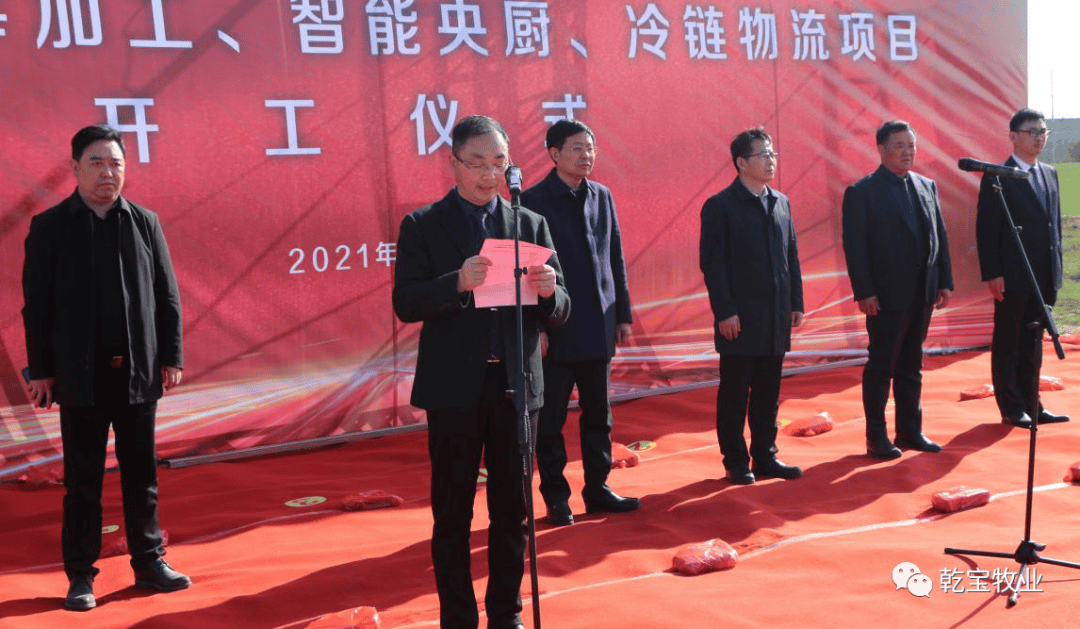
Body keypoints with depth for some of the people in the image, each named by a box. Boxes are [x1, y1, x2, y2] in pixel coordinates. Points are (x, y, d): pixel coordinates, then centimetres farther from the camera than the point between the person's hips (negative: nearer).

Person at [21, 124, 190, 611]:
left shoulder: (144, 223, 6)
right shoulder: (50, 226, 1)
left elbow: (167, 296, 7)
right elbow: (36, 304, 0)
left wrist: (172, 356, 2)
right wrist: (40, 370, -3)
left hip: (138, 371, 2)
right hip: (81, 375, -2)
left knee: (141, 474, 10)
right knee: (83, 479, 6)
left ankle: (149, 562, 21)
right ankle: (81, 576, 16)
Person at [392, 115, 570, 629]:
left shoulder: (531, 224, 8)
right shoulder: (422, 225, 1)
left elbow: (557, 313, 5)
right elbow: (405, 303, -9)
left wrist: (548, 292, -19)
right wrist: (458, 283, -26)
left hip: (516, 384, 2)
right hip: (454, 388, -2)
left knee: (511, 510, 11)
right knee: (452, 514, 6)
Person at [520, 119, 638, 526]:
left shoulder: (602, 196, 9)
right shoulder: (534, 200, -7)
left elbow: (616, 259, 12)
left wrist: (623, 314, 10)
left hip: (598, 326, 5)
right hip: (556, 326, -5)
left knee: (598, 413, 12)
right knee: (551, 417, 4)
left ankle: (597, 488, 23)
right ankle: (556, 496, 15)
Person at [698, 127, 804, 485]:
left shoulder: (780, 202, 12)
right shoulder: (719, 207, -7)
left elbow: (791, 255, 14)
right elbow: (712, 263, -10)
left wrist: (796, 302, 9)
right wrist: (724, 312, -15)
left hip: (776, 319, 6)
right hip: (740, 319, -6)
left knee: (768, 393, 12)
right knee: (734, 394, 4)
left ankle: (765, 457, 22)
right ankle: (736, 462, 14)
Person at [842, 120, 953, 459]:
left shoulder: (927, 186, 11)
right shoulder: (861, 192, -7)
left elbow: (940, 236, 13)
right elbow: (854, 246, -11)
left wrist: (945, 281, 8)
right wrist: (864, 292, -16)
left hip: (922, 293, 6)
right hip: (886, 295, -6)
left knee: (911, 366, 14)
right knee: (881, 367, 2)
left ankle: (910, 431, 23)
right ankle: (876, 438, 10)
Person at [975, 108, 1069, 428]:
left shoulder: (1050, 174, 13)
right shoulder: (998, 177, -8)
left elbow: (1055, 223, 17)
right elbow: (986, 229, -11)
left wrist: (1056, 268, 12)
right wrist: (992, 274, -16)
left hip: (1044, 278, 7)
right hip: (1012, 278, -7)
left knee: (1033, 343, 13)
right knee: (1008, 344, 4)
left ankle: (1031, 405, 21)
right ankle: (1012, 409, 12)